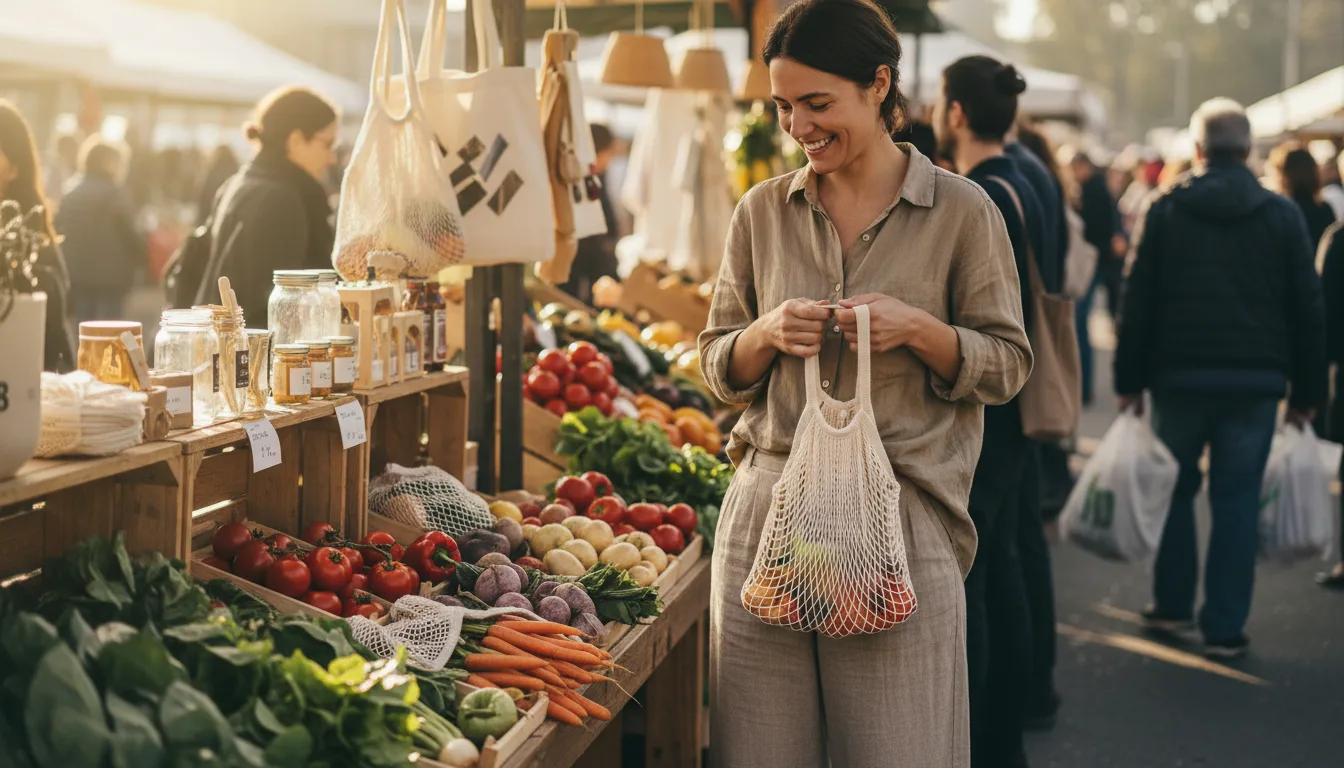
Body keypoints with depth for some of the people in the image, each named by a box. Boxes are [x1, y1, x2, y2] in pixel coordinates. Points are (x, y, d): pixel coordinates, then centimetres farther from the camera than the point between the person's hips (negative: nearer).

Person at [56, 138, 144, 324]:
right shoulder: (113, 195, -8)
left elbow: (59, 232, 12)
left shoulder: (71, 195, 13)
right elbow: (129, 234, -10)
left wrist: (69, 267, 18)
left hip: (77, 275, 7)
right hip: (110, 276, -7)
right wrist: (143, 256, 7)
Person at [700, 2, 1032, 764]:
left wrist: (916, 329, -13)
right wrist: (766, 335, -6)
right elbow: (719, 370, 15)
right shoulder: (763, 212, 10)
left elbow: (1006, 366, 4)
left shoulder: (961, 211, 0)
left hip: (902, 521, -3)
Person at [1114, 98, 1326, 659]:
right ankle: (1225, 628, 4)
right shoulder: (1282, 215, 3)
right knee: (1237, 501, 4)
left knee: (1175, 490, 16)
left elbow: (1138, 301, -1)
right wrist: (1307, 392, 8)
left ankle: (1172, 606, 22)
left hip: (1180, 375, 0)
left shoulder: (1166, 210, 0)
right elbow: (1308, 309, 4)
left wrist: (1129, 380, 4)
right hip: (1255, 380, 0)